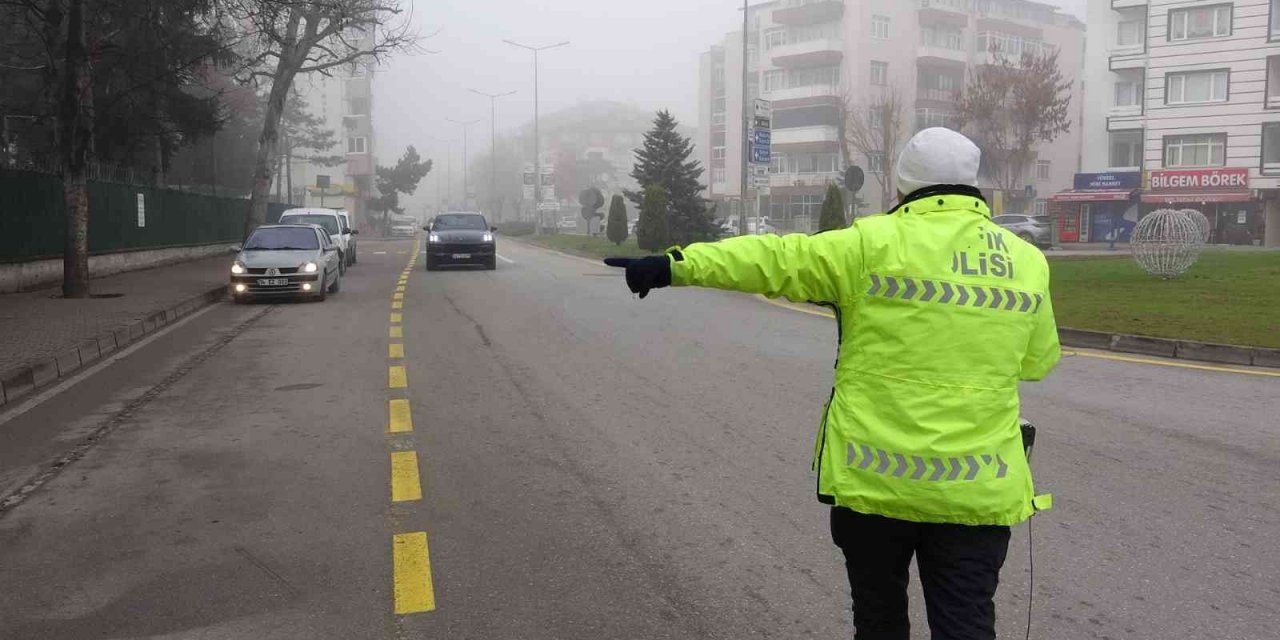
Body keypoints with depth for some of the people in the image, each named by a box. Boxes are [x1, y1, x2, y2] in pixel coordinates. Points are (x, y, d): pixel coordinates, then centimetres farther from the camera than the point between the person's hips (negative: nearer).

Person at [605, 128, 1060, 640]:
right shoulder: (1027, 261, 4)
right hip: (977, 489, 2)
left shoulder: (876, 243, -8)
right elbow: (1037, 362, 16)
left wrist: (674, 266, -2)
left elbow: (774, 260, -7)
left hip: (876, 479, -2)